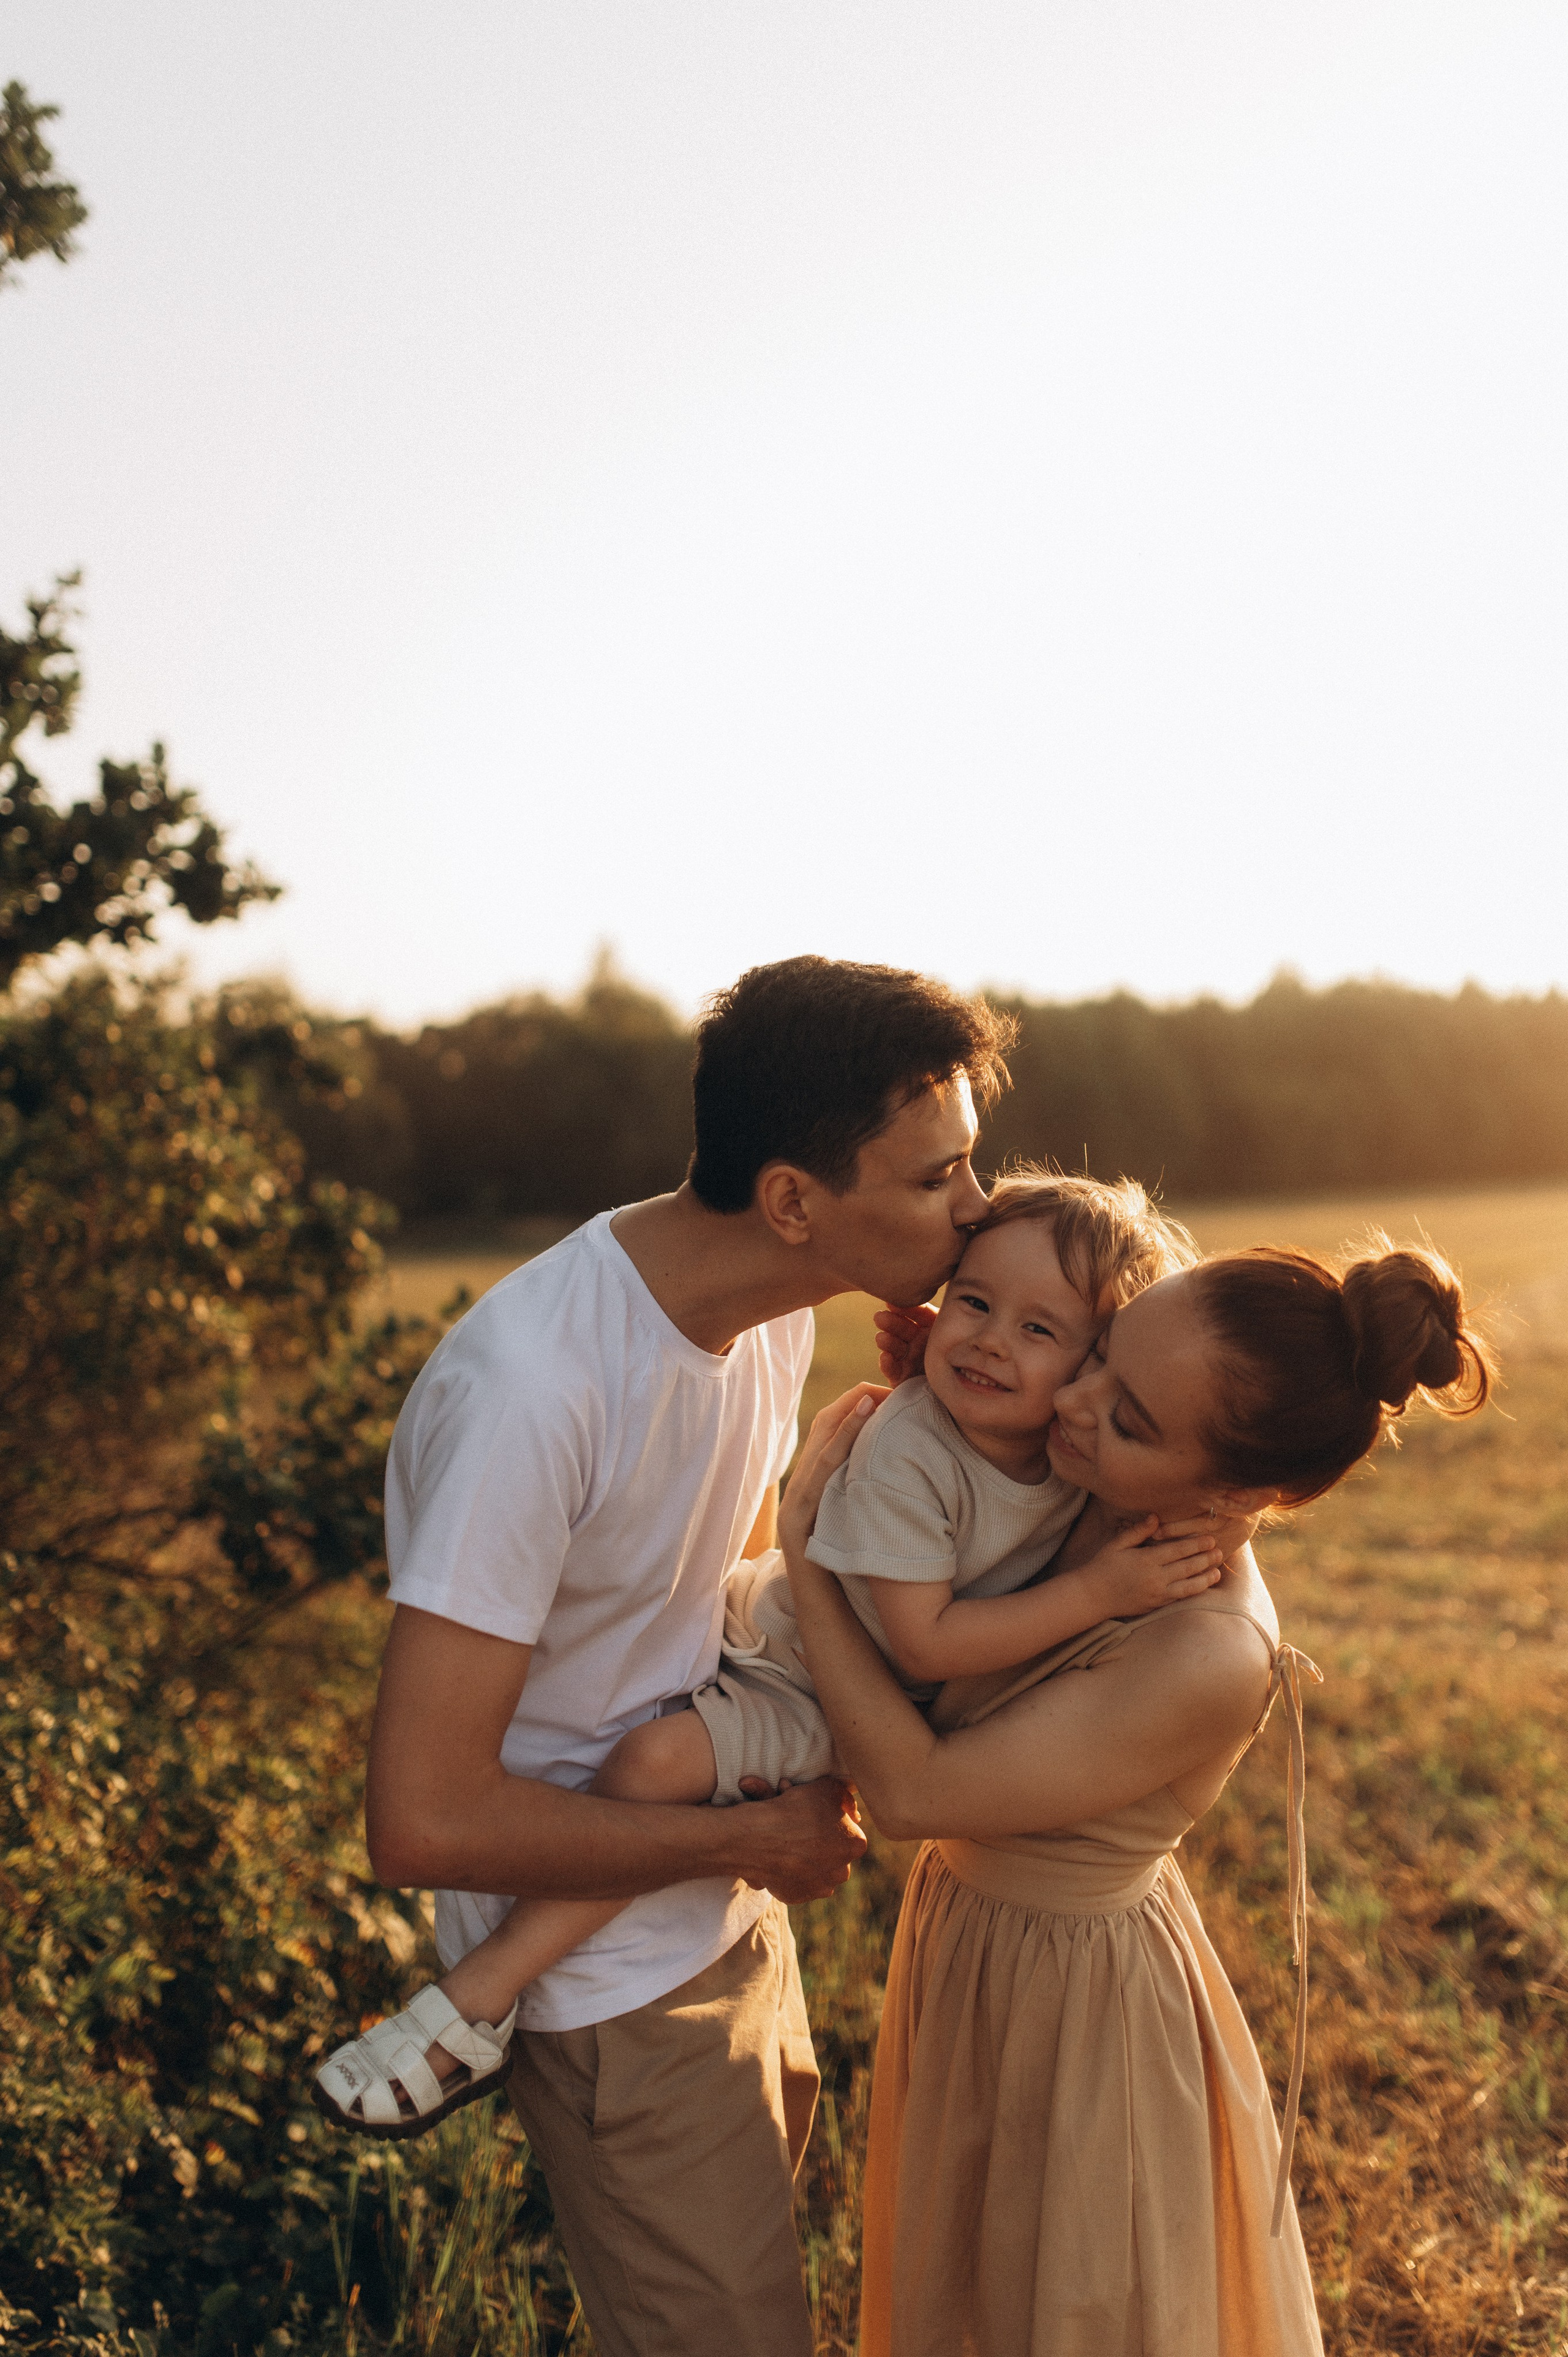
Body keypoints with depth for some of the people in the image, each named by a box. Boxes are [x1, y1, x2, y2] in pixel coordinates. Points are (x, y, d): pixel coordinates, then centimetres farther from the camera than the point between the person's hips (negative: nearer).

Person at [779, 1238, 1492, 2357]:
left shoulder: (1211, 1661, -36)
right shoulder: (1095, 1511, -15)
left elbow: (912, 1787, -29)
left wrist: (803, 1549, -23)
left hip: (1068, 2000, -7)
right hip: (972, 1932, 7)